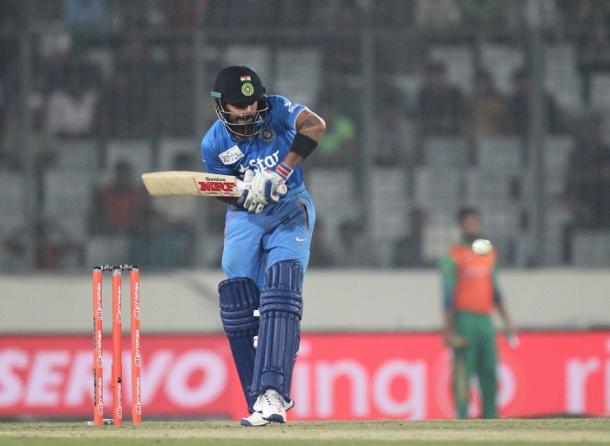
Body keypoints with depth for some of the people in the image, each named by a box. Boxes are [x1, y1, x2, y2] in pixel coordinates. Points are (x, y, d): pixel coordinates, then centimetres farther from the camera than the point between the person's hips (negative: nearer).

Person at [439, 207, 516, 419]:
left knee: (489, 373, 4)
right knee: (463, 373, -7)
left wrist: (507, 322, 15)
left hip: (486, 320, 6)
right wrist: (449, 330, -12)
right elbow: (448, 294, -6)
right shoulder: (454, 256, -3)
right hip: (464, 320, -6)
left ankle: (490, 419, 6)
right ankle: (462, 420, -7)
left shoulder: (489, 253, 15)